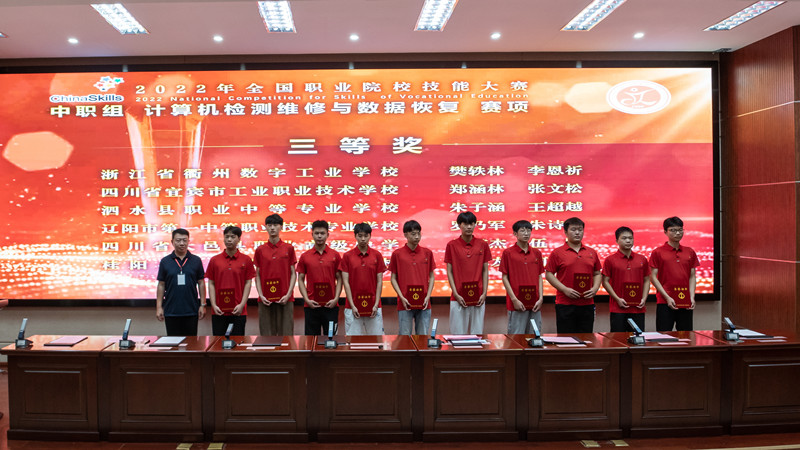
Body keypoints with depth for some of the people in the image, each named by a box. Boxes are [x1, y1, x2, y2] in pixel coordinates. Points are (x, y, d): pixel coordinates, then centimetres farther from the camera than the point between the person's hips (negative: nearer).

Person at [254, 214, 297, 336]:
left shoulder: (289, 248, 4)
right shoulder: (260, 250, 6)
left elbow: (293, 273, 4)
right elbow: (258, 275, 8)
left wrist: (288, 294, -8)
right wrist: (261, 295, -4)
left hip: (285, 299, -1)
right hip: (266, 300, 1)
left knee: (286, 332, 0)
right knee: (267, 334, 3)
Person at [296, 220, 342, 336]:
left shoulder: (335, 255, 3)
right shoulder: (305, 256, 4)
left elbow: (339, 279, 4)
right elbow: (300, 280, 5)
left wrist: (336, 298, -8)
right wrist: (307, 299, -7)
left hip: (330, 305, 0)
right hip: (311, 305, 0)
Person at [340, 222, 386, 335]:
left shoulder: (377, 255, 3)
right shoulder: (347, 256, 1)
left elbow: (379, 281, 3)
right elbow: (346, 282, -1)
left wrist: (376, 304, -5)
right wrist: (352, 305, -7)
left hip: (373, 306, 1)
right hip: (353, 307, -1)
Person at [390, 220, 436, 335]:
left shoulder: (427, 253, 5)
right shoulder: (397, 254, 0)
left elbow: (431, 277, 9)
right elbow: (393, 279, 3)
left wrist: (428, 296, -3)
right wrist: (402, 297, -8)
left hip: (424, 304, 2)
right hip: (405, 304, -2)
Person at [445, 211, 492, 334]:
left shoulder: (483, 245, 4)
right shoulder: (451, 245, -1)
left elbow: (485, 270, 6)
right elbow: (449, 272, 0)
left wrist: (484, 293, -1)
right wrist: (456, 294, -7)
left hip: (478, 298, 2)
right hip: (459, 297, -1)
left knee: (477, 330, 6)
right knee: (458, 330, 2)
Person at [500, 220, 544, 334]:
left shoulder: (536, 253, 11)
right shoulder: (508, 253, -1)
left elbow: (539, 277, 11)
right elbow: (505, 278, -2)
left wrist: (540, 298, 0)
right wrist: (514, 299, -9)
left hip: (535, 303, 4)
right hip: (517, 303, -4)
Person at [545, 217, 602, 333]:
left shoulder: (592, 253, 12)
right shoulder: (557, 253, -1)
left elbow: (597, 274, 18)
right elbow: (548, 274, -2)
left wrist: (595, 288, -1)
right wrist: (565, 289, -12)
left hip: (587, 304, 4)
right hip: (565, 304, -4)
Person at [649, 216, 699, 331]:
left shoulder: (690, 252, 12)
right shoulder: (658, 252, -1)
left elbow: (692, 276, 13)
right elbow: (653, 277, -3)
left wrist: (692, 297, 1)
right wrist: (667, 297, -10)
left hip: (686, 302, 4)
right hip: (665, 303, -4)